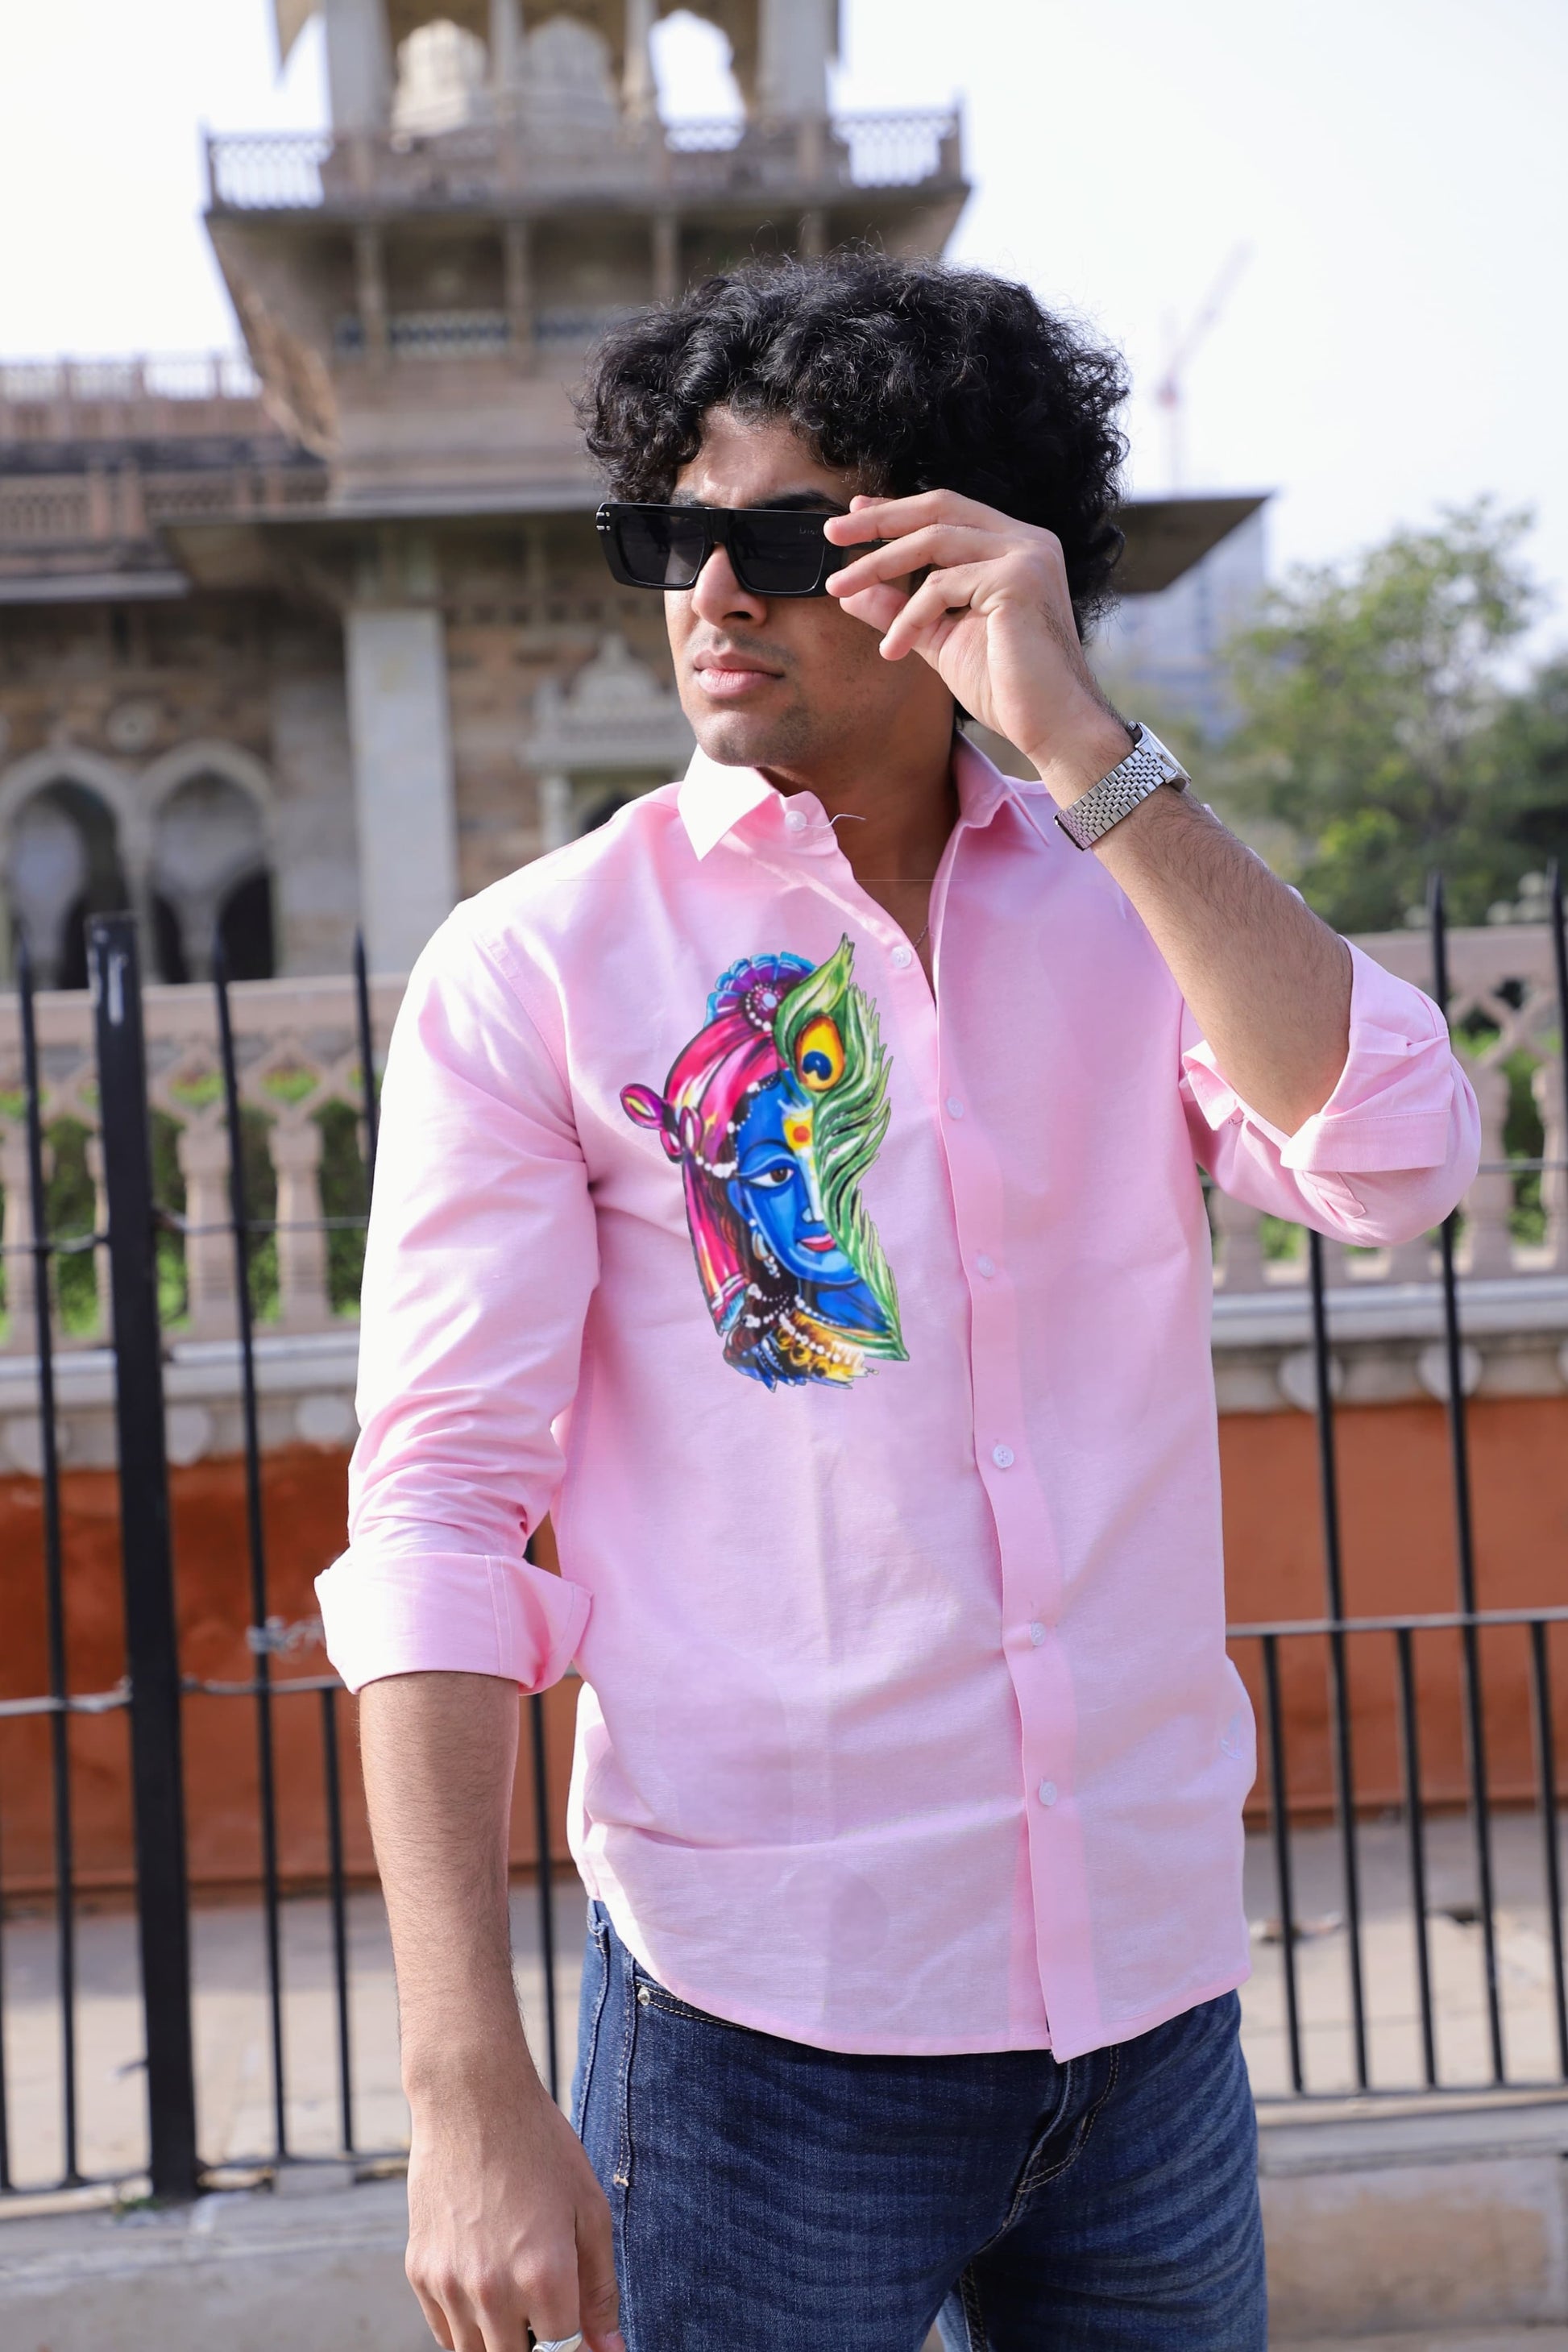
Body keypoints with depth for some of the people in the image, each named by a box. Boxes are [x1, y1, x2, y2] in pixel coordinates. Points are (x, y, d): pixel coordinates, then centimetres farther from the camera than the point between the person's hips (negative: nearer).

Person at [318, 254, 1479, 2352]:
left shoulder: (1141, 901, 5)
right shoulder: (538, 963, -4)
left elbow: (1395, 1163, -13)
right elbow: (440, 1507, -9)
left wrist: (1081, 744, -17)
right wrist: (469, 2086, -16)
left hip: (1152, 1989, 3)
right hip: (766, 2017, -3)